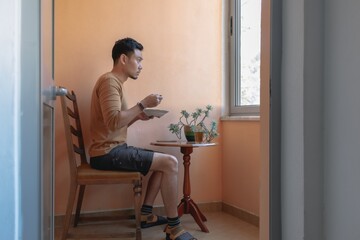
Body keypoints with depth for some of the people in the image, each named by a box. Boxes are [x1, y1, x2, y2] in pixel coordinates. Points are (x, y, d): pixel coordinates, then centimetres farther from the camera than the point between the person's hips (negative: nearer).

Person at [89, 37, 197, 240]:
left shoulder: (116, 82, 19)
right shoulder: (109, 81, -12)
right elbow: (113, 122, -25)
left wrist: (138, 116, 3)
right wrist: (143, 104, -20)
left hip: (113, 150, 10)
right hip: (107, 152, -10)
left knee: (163, 162, 14)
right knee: (170, 162, -15)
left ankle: (146, 214, 14)